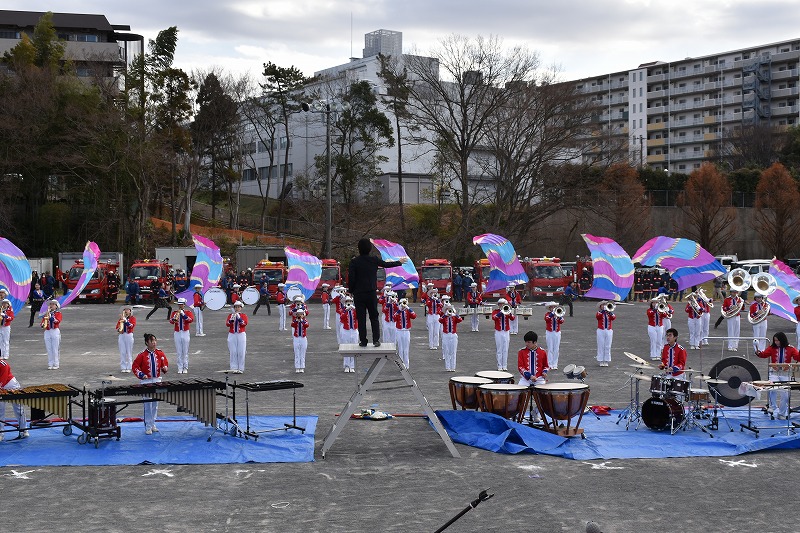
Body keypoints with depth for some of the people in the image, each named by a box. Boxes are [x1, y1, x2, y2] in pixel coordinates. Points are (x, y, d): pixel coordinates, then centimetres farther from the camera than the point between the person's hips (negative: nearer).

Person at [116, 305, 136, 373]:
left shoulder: (132, 318, 4)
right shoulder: (121, 318, 15)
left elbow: (132, 325, -14)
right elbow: (117, 327, 13)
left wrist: (125, 320, -18)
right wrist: (119, 329, -9)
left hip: (129, 335, -3)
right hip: (121, 335, 3)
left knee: (129, 352, -3)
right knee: (122, 352, 2)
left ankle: (129, 367, 0)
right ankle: (123, 367, 5)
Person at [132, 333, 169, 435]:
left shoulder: (160, 354, 1)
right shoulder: (142, 355, -9)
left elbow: (165, 364, 9)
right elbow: (135, 366, -4)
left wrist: (165, 368, -12)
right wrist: (141, 375, -17)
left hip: (157, 381, 4)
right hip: (146, 381, -4)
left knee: (155, 404, 11)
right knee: (147, 405, 0)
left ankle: (153, 424, 23)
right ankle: (148, 427, 6)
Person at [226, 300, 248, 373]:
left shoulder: (244, 316, 5)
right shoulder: (230, 315, 9)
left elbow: (245, 323, -12)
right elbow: (227, 324, -6)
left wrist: (239, 318, -22)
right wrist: (231, 319, -22)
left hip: (241, 335, -1)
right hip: (232, 335, 1)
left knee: (241, 352, -2)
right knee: (233, 352, 0)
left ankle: (240, 369, 3)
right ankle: (234, 368, 4)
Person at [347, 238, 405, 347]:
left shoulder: (354, 262, -7)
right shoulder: (374, 260, 0)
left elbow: (351, 278, -8)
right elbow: (387, 264, 15)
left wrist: (351, 291, 6)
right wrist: (399, 262, 32)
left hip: (358, 294, -1)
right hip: (371, 293, 1)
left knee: (361, 318, 4)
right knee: (374, 317, 10)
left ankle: (363, 341, 5)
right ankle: (376, 340, 3)